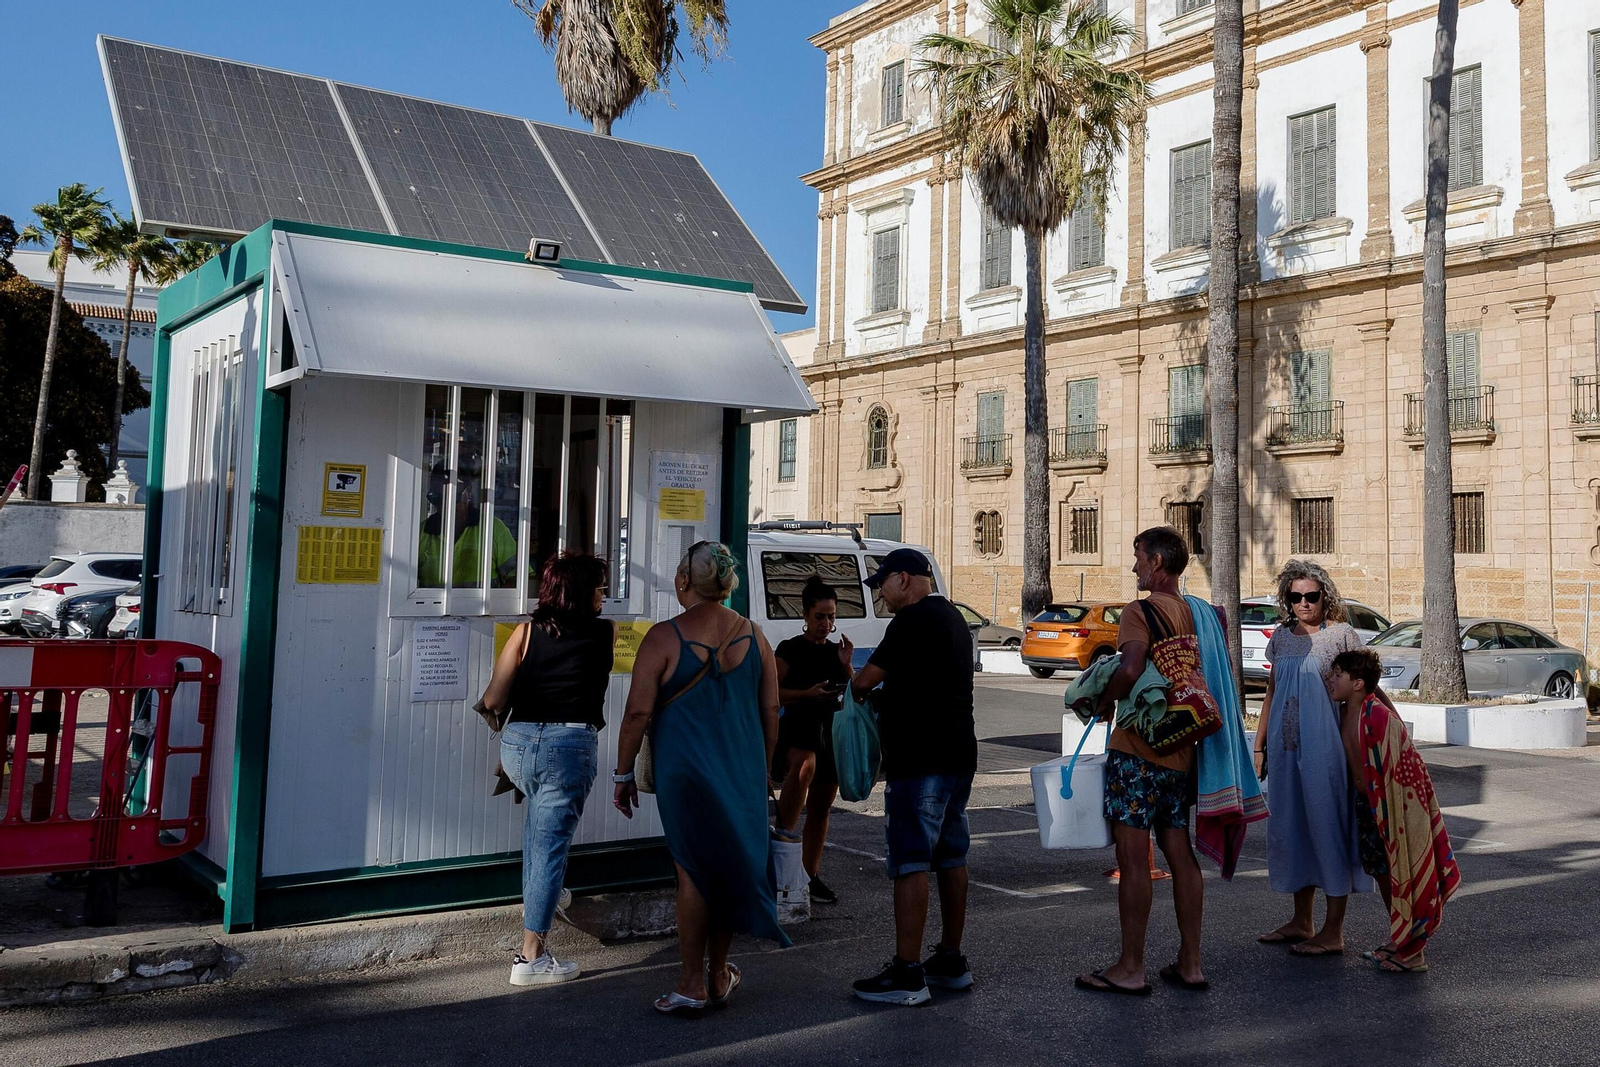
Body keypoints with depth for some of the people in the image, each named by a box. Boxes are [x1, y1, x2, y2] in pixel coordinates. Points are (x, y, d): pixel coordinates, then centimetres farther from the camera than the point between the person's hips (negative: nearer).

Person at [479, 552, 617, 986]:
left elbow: (493, 700, 3)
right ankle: (531, 957, 7)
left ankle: (538, 894, 35)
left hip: (517, 743, 4)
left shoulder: (527, 631, 5)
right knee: (549, 847, 3)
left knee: (541, 808, 35)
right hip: (570, 747, -3)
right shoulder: (605, 633, 3)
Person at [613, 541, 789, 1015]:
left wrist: (624, 773, 0)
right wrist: (761, 769, 20)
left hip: (685, 771, -4)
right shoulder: (753, 635, 4)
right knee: (732, 865, 14)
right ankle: (719, 975, 26)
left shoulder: (664, 638, -9)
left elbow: (638, 713, -10)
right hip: (744, 772, 4)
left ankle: (692, 984, 9)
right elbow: (771, 711, 9)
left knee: (693, 872, 5)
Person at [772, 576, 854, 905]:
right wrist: (808, 694, -21)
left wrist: (846, 665, -6)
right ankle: (782, 839, -37)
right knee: (804, 765, -39)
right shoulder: (790, 650, -2)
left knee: (820, 810, 9)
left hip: (831, 733, 6)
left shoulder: (836, 651, 13)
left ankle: (810, 875, 19)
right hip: (798, 730, -6)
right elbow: (772, 694, -8)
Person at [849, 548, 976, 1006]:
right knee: (950, 858, 14)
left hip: (919, 761, -10)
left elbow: (867, 678, -10)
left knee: (911, 863, -7)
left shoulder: (913, 619, -13)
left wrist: (856, 686, 11)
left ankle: (907, 974, -5)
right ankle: (951, 961, 22)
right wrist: (881, 693, 16)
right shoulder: (952, 617, 17)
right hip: (958, 755, 10)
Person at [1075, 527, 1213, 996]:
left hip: (1138, 750, -8)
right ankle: (1190, 963, 18)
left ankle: (1130, 967, 4)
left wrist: (1105, 701, -10)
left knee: (1133, 858, -2)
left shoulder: (1141, 611, -13)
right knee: (1180, 855, 12)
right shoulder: (1195, 614, 12)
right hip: (1181, 750, 8)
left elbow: (1130, 670, -27)